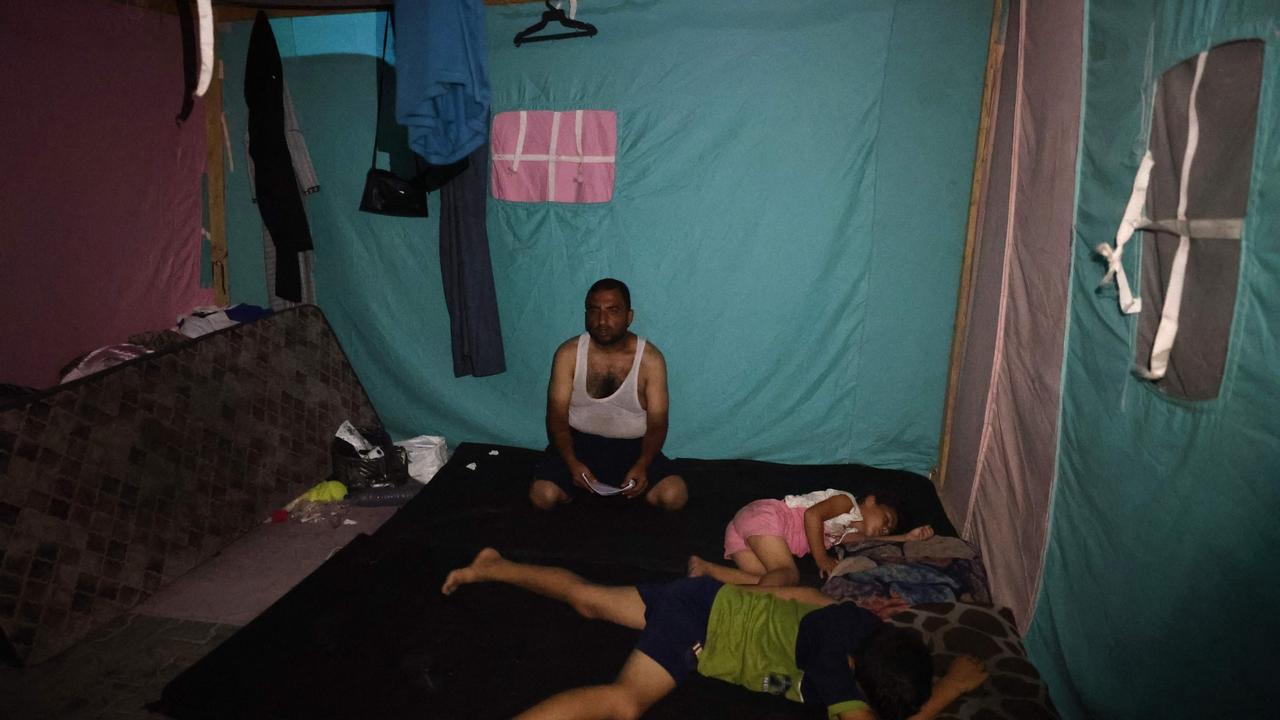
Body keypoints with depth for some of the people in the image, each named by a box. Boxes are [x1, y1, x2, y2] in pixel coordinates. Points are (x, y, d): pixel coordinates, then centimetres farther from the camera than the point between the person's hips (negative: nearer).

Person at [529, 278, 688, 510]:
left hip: (632, 446, 0)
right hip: (578, 441, 0)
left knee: (674, 496, -22)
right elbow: (557, 416, -8)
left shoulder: (650, 359, -10)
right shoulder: (568, 353, -8)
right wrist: (572, 463, -25)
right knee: (542, 495, -25)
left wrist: (642, 465, -27)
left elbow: (657, 423, -8)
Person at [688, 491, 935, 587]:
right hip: (763, 514, -8)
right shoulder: (846, 501, 4)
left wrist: (909, 537, 27)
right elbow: (812, 514, -11)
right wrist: (821, 558, -9)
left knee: (764, 582, -15)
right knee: (789, 575, -25)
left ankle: (703, 568, -25)